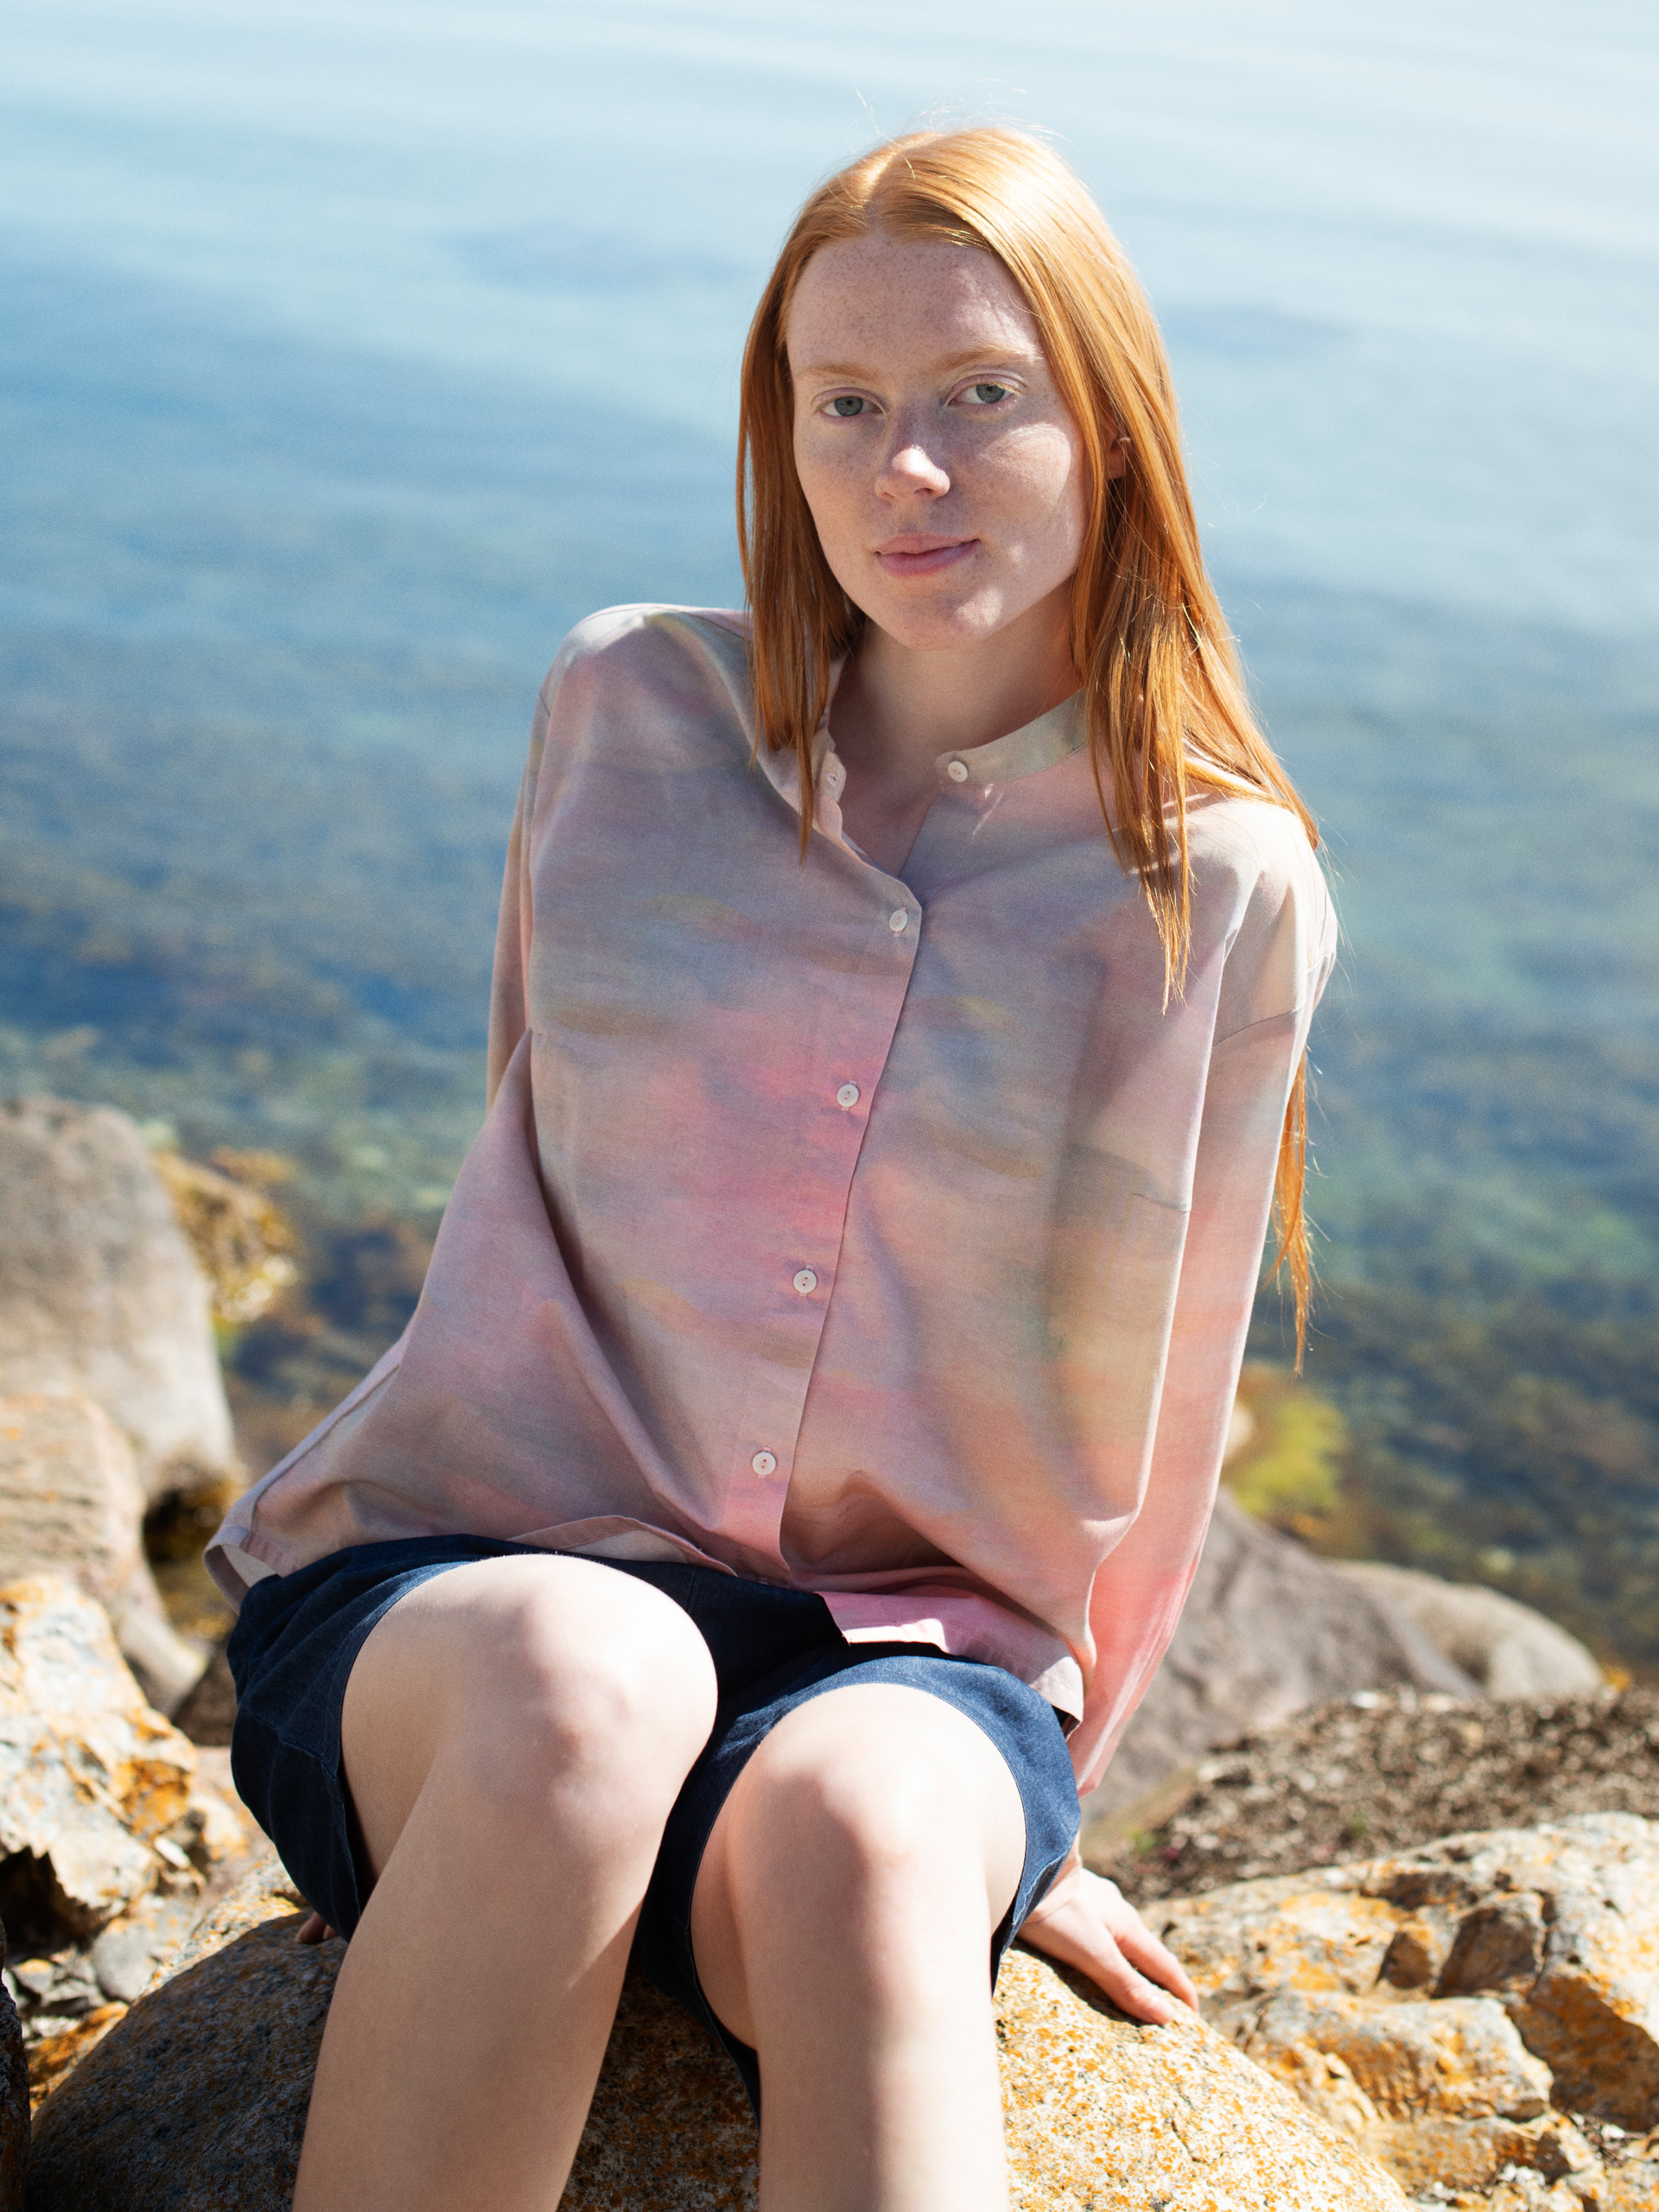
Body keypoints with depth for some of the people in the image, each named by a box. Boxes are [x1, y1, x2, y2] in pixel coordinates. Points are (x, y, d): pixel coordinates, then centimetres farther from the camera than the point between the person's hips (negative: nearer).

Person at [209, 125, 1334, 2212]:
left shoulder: (1229, 886, -2)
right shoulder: (625, 707, 3)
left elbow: (1159, 1406, 9)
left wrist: (1040, 1798, 17)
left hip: (905, 1656, 0)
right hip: (452, 1586, 1)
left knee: (857, 1828, -37)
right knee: (580, 1683, -36)